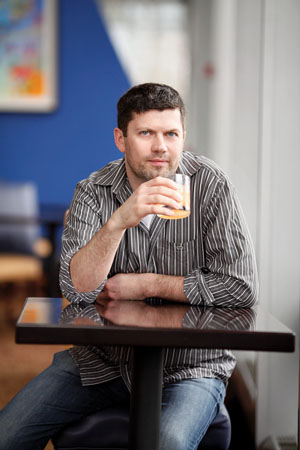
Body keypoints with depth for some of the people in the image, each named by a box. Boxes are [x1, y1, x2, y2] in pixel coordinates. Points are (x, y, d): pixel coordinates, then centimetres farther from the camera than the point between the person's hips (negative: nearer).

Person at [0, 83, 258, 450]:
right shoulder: (92, 193, -4)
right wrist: (119, 221, -32)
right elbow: (78, 289, -17)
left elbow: (241, 287, -13)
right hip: (103, 360, 3)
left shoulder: (210, 185, -9)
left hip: (190, 365, -3)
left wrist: (144, 285, -10)